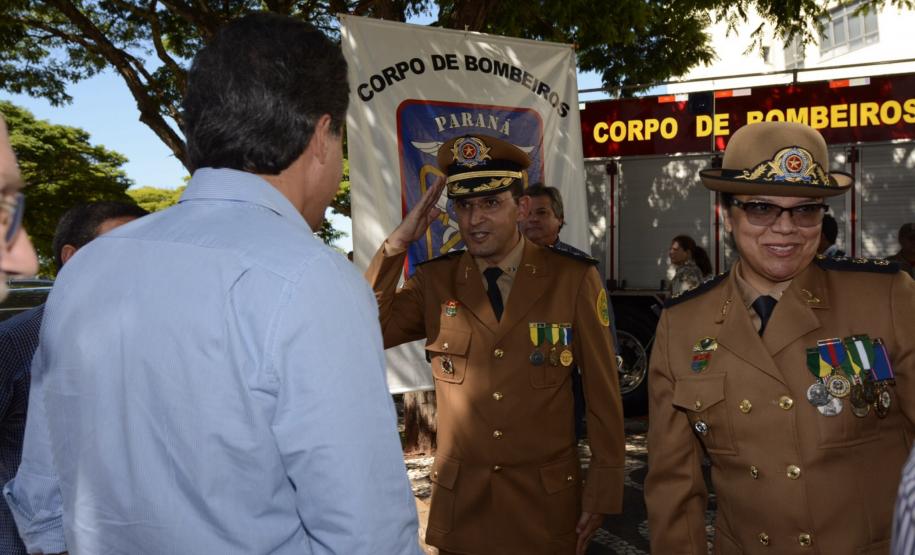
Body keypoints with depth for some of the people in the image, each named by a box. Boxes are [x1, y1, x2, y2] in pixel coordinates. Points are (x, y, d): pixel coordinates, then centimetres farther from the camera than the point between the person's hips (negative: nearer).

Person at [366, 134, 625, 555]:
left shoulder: (574, 279, -9)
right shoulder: (433, 281, -3)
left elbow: (603, 392, -5)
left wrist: (602, 493, -2)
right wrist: (397, 243, -17)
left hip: (547, 500, -1)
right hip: (460, 499, 2)